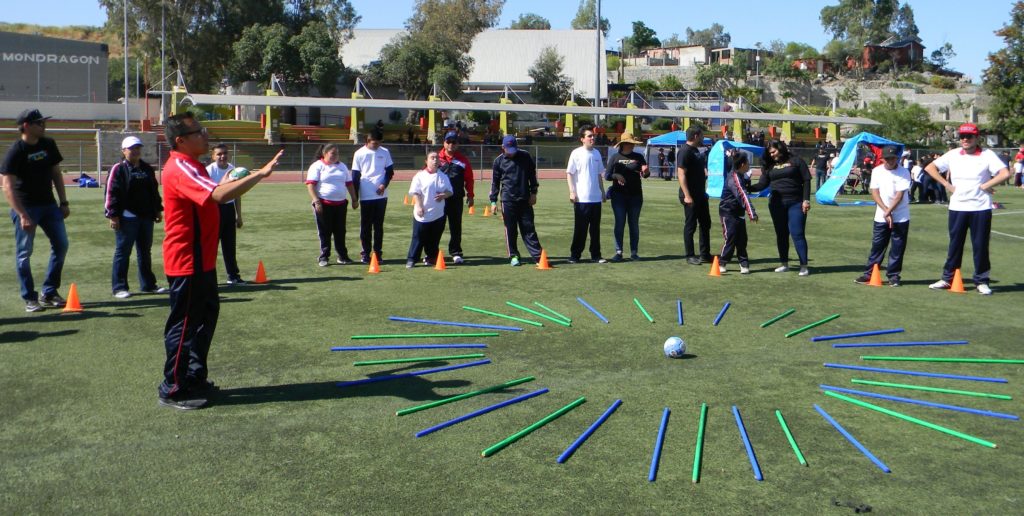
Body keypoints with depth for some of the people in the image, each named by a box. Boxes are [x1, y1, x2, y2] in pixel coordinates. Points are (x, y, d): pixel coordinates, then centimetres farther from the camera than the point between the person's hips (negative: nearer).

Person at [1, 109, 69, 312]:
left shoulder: (49, 145, 4)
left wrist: (63, 202, 8)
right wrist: (22, 215, -25)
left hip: (48, 204, 6)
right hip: (25, 207, -6)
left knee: (61, 245, 5)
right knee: (24, 253, 0)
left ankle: (49, 293, 16)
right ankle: (30, 298, 10)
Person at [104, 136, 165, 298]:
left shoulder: (147, 169, 14)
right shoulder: (118, 169, -6)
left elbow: (154, 191, 22)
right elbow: (111, 193, -10)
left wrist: (158, 210, 17)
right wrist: (113, 215, -14)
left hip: (146, 217, 6)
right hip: (127, 217, -6)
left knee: (145, 251, 13)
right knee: (122, 252, -1)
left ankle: (148, 284, 21)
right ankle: (119, 287, 4)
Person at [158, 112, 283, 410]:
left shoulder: (189, 166, 14)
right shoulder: (180, 168, -21)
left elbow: (209, 198, 22)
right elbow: (219, 196, -36)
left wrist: (226, 184, 7)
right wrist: (260, 174, -34)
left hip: (201, 260, 11)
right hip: (187, 261, -11)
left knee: (206, 316, 18)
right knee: (184, 324, -2)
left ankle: (194, 378, 30)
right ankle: (172, 390, 9)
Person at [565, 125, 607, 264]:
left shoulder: (597, 153, 12)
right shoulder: (576, 153, -6)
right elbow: (569, 173, -6)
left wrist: (603, 192, 18)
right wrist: (572, 192, -14)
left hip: (596, 198, 5)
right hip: (581, 199, -5)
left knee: (595, 228, 9)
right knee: (580, 228, 0)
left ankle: (596, 255, 15)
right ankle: (575, 255, 9)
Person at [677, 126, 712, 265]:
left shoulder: (696, 150, 14)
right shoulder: (685, 151, -15)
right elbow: (681, 174, -21)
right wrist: (687, 195, -25)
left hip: (700, 195, 10)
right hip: (690, 196, -10)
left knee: (705, 224, 13)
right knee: (690, 225, -2)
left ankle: (705, 254, 21)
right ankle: (690, 256, 6)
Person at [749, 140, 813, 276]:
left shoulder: (796, 161, 1)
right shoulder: (769, 165, 10)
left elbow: (806, 180, -1)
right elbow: (762, 184, 3)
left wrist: (806, 200, -10)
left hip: (796, 203, -4)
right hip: (776, 203, 4)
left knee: (797, 234, -8)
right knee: (781, 234, 9)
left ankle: (804, 266, -5)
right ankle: (784, 264, 19)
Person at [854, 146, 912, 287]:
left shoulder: (904, 173, -8)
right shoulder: (877, 171, 2)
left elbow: (899, 195, -13)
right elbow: (874, 192, -3)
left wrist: (888, 212, -18)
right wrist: (886, 210, -13)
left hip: (900, 217, -2)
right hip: (881, 216, 3)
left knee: (898, 248, 1)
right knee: (877, 245, 6)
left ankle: (893, 275, 10)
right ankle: (869, 274, 11)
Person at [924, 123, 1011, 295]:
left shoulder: (987, 155, -4)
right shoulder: (953, 155, 4)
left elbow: (1005, 173, -14)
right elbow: (929, 168, 6)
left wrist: (985, 186, -13)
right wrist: (947, 185, -1)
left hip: (980, 208, -2)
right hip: (957, 208, 2)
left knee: (980, 246, 4)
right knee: (954, 244, 10)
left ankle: (981, 281, 13)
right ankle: (947, 279, 17)